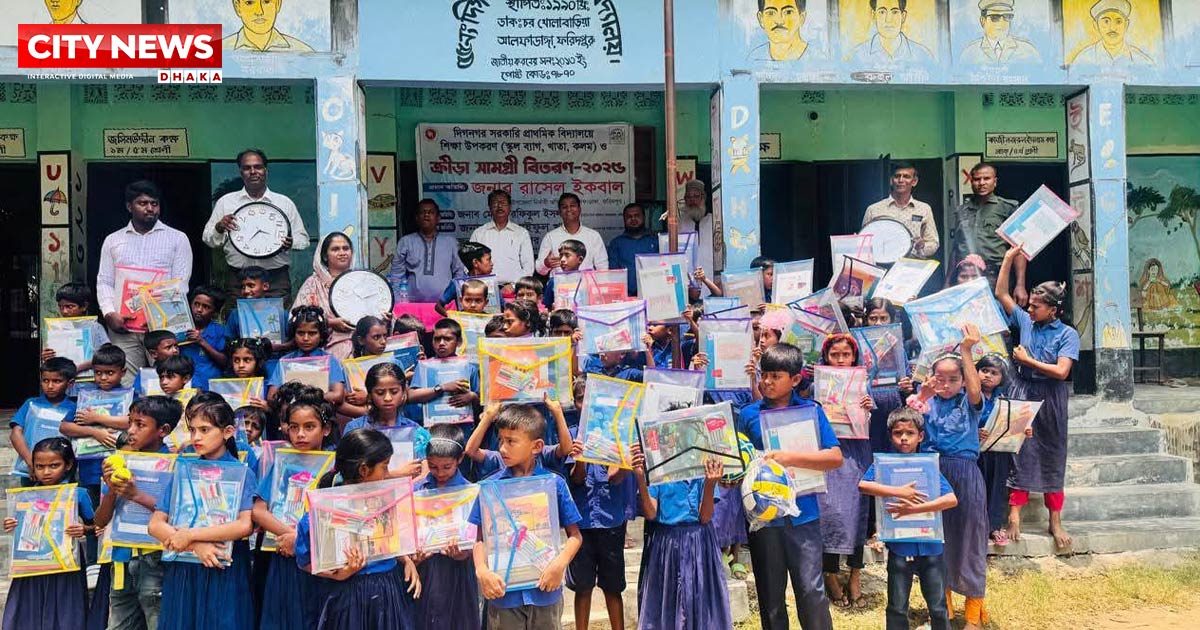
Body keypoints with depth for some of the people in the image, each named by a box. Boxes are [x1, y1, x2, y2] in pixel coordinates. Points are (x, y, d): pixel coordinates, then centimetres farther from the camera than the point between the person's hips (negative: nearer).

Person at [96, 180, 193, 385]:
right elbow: (104, 282, 15)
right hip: (122, 325, 2)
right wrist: (109, 313, -3)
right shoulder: (113, 240, 18)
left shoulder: (177, 238, 10)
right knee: (125, 385, -3)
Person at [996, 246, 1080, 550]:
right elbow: (1001, 294, 7)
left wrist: (1027, 360, -9)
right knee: (1019, 451, -2)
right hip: (1022, 393, 2)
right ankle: (1014, 514, -2)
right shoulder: (1025, 322, 4)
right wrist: (1008, 260, 2)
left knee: (1052, 455, 6)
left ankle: (1055, 520, 12)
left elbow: (1061, 372, -16)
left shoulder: (1067, 334, -7)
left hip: (1050, 398, -2)